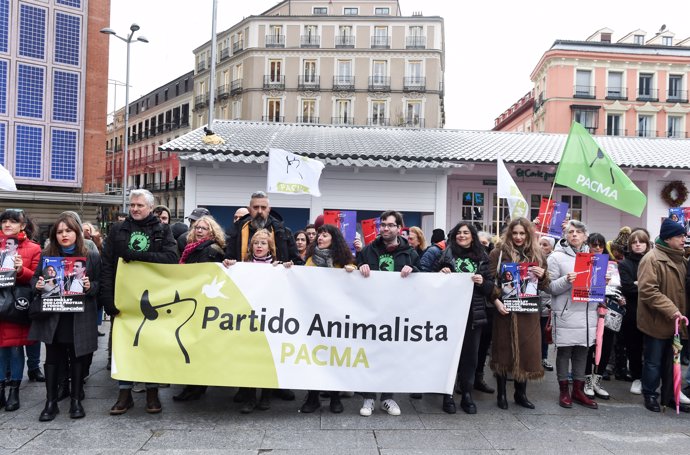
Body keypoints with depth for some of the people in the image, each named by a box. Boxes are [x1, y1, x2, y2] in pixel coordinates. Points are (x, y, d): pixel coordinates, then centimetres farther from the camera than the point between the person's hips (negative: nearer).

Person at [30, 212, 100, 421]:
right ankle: (51, 402, 19)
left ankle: (76, 400, 21)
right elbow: (35, 279, 13)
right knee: (53, 359, 8)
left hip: (80, 317, -1)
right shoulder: (47, 255, 5)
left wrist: (90, 286, -19)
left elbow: (101, 284, 1)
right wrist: (37, 285, -9)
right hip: (52, 317, 2)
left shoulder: (91, 257, -1)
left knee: (78, 358, 7)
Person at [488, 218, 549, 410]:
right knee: (504, 349, 4)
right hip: (505, 309, -3)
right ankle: (501, 393, 17)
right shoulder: (498, 253, 1)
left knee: (527, 349, 5)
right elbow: (490, 280, -6)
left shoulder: (537, 255, 11)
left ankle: (521, 393, 22)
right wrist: (496, 301, -19)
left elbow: (545, 286, 16)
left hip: (528, 310, 3)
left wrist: (542, 276, -6)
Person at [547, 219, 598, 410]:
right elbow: (551, 287, -7)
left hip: (587, 312, 5)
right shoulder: (557, 257, -3)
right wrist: (566, 281, -24)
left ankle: (578, 390, 24)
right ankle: (564, 391, 16)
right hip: (565, 313, -5)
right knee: (564, 351, 3)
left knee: (582, 351, 12)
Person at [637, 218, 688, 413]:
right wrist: (670, 310, -26)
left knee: (671, 361, 17)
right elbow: (647, 291, -23)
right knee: (653, 362, 7)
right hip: (656, 321, -8)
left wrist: (679, 312, 9)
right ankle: (650, 395, 22)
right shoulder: (652, 259, -16)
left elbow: (681, 288, 21)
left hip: (674, 322, 8)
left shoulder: (679, 259, 11)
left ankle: (669, 396, 30)